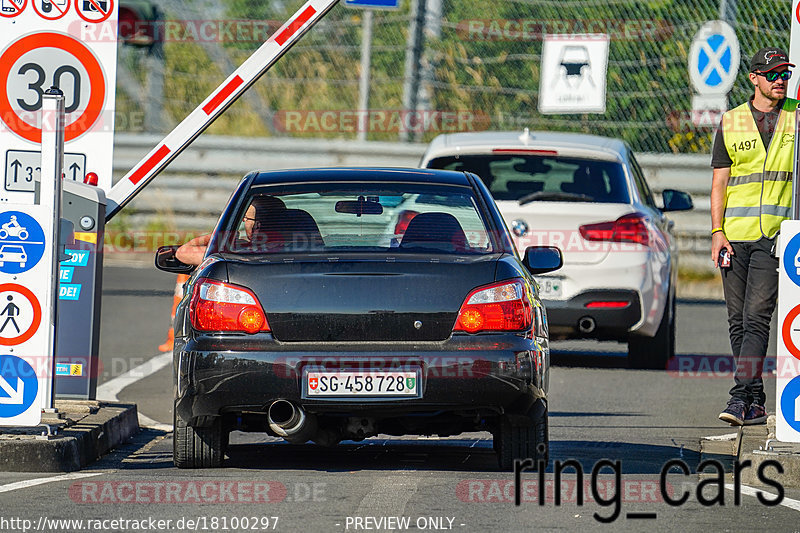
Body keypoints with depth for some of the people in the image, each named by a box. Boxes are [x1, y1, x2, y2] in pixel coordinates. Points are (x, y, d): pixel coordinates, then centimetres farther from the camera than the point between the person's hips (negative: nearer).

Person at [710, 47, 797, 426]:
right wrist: (717, 232, -3)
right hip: (736, 234, 3)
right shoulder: (731, 122, 8)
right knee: (738, 321, 4)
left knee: (756, 317, -14)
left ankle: (741, 398, -20)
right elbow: (719, 181, 7)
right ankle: (756, 404, 12)